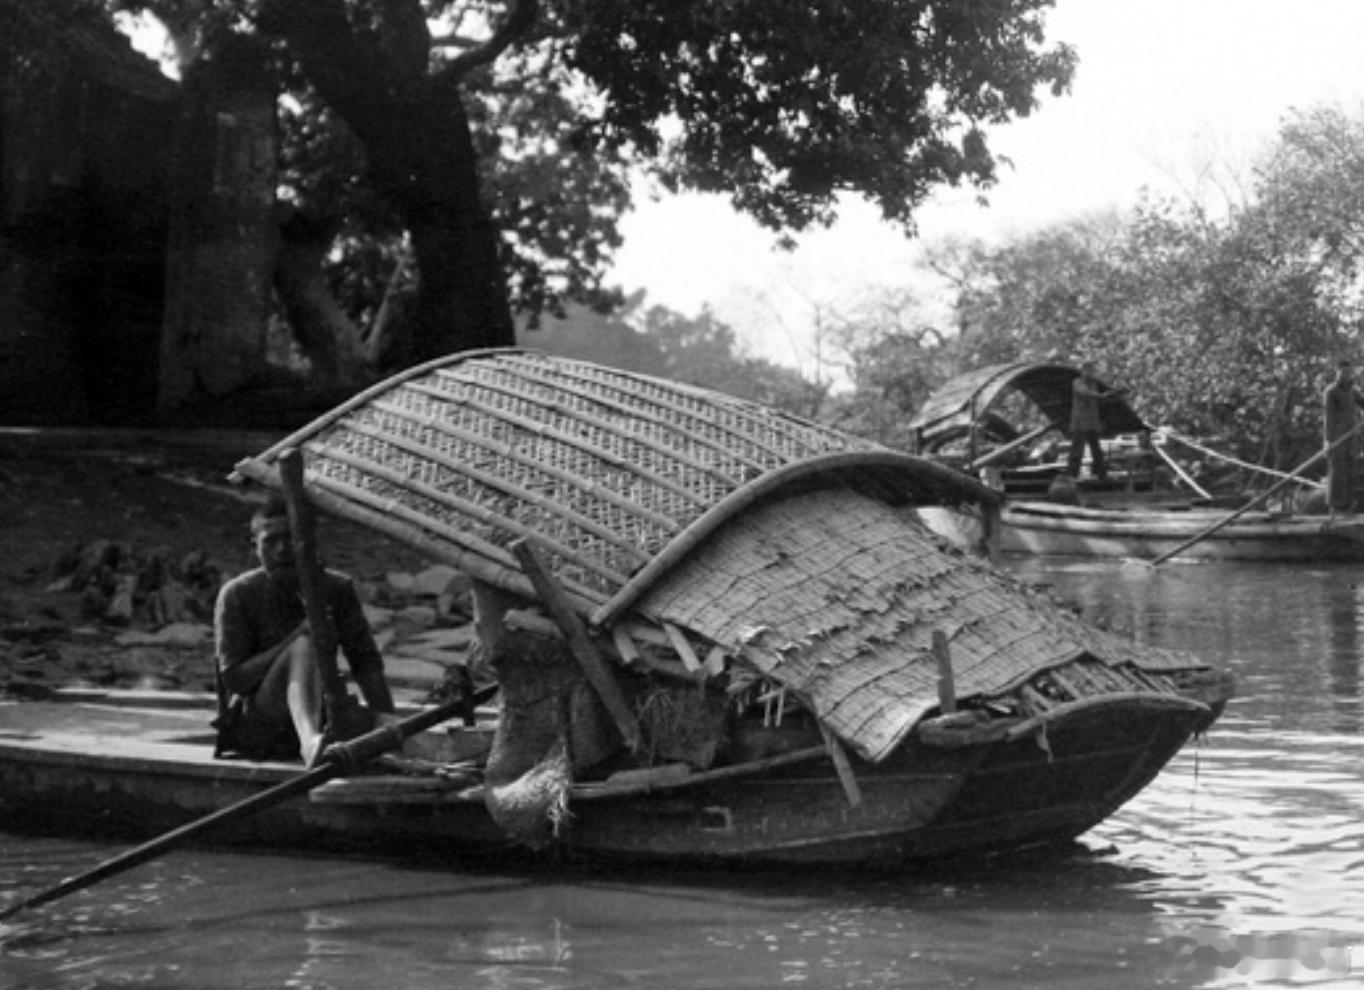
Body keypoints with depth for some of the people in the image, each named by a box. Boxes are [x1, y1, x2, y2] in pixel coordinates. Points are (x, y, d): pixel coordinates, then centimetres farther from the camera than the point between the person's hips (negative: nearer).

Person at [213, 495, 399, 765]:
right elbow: (233, 677, -11)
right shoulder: (237, 594, -3)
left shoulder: (337, 590, 6)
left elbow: (366, 661, -1)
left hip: (315, 716, 5)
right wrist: (297, 638, -21)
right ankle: (311, 742, -59)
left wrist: (383, 712, -21)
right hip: (253, 724, -5)